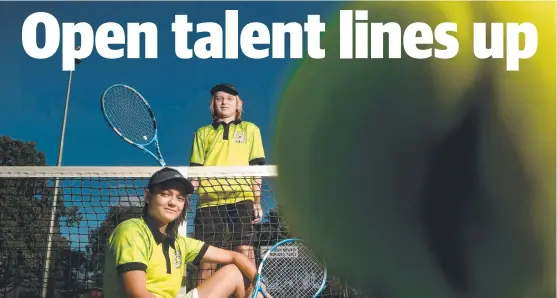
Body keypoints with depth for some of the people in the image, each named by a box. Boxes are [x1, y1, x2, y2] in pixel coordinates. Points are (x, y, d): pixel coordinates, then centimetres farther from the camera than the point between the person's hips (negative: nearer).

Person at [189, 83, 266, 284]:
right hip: (210, 201, 1)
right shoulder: (203, 133, 19)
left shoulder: (250, 129, 16)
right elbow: (195, 170, 14)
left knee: (245, 253, -6)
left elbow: (256, 169, 9)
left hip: (241, 199, -1)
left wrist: (257, 202, 1)